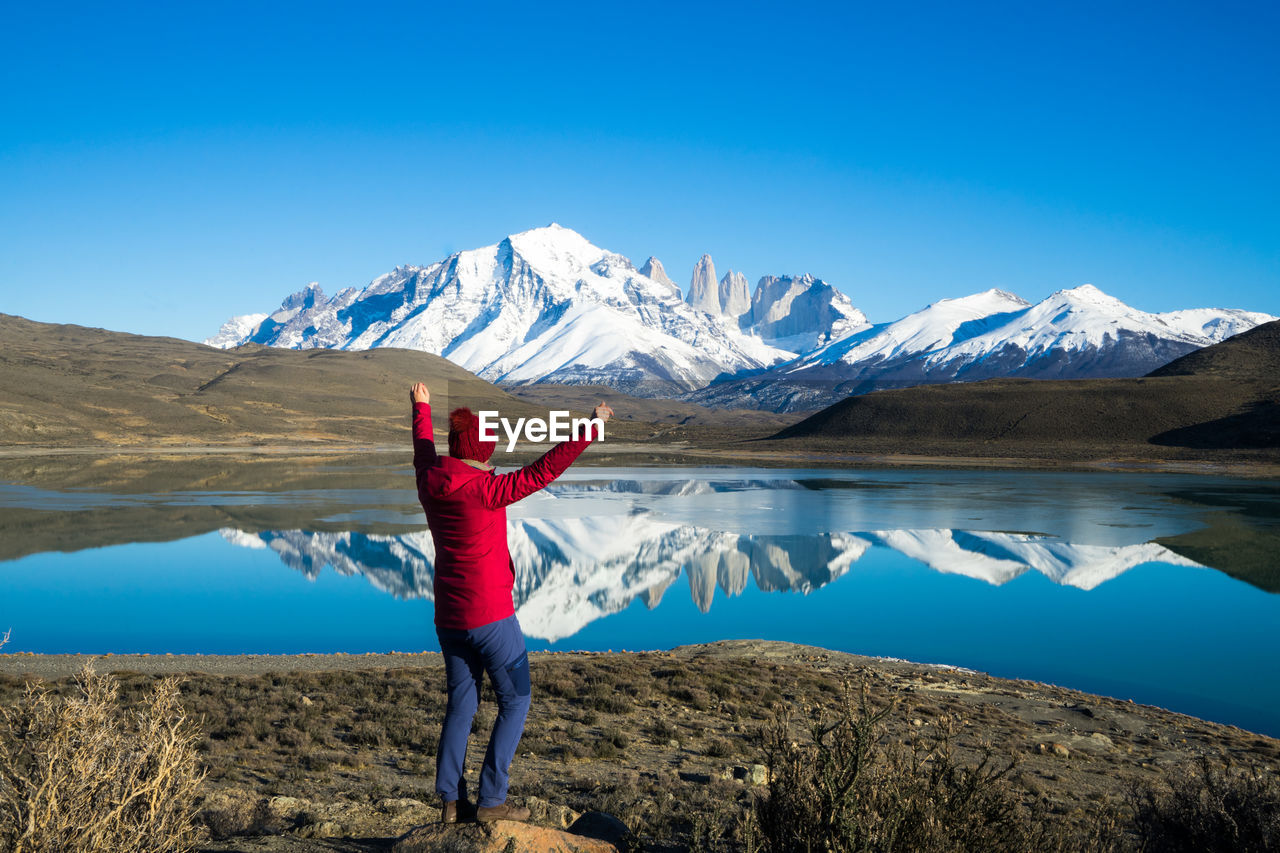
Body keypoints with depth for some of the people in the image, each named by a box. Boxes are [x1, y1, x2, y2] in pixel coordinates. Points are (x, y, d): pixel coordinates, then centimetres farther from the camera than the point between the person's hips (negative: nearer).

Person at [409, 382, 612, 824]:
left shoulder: (430, 484, 1)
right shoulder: (484, 490, -20)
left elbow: (423, 451, 22)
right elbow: (543, 471, -24)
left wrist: (422, 408, 41)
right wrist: (590, 428, -21)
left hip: (448, 617, 7)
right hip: (490, 617, -7)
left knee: (460, 704, 16)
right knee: (515, 702, 6)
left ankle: (451, 800, 17)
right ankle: (491, 800, 4)